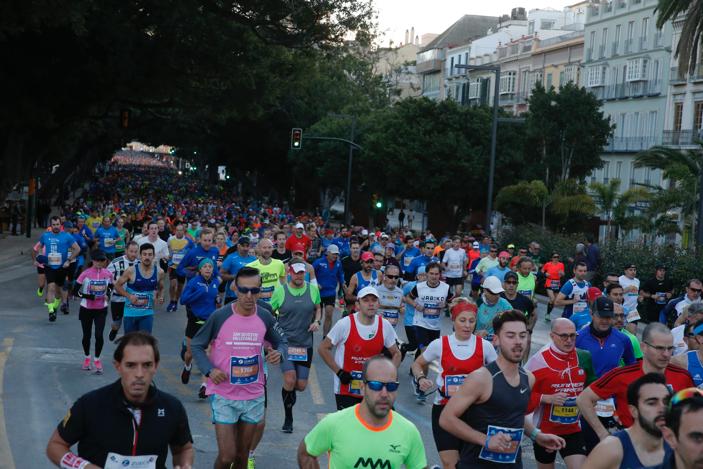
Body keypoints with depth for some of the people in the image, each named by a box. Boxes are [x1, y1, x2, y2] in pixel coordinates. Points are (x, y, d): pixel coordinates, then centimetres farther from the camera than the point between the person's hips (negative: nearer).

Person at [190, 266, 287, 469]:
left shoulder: (265, 317, -4)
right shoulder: (219, 316, -13)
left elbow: (282, 342, 12)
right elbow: (196, 345, -3)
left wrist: (279, 353, -12)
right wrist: (209, 370, -19)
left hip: (254, 396, 3)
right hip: (223, 396, -3)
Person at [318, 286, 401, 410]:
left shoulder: (385, 326, -3)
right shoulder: (345, 324, -14)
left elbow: (396, 354, 10)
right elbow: (323, 349, -6)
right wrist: (339, 372, -13)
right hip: (346, 389, -4)